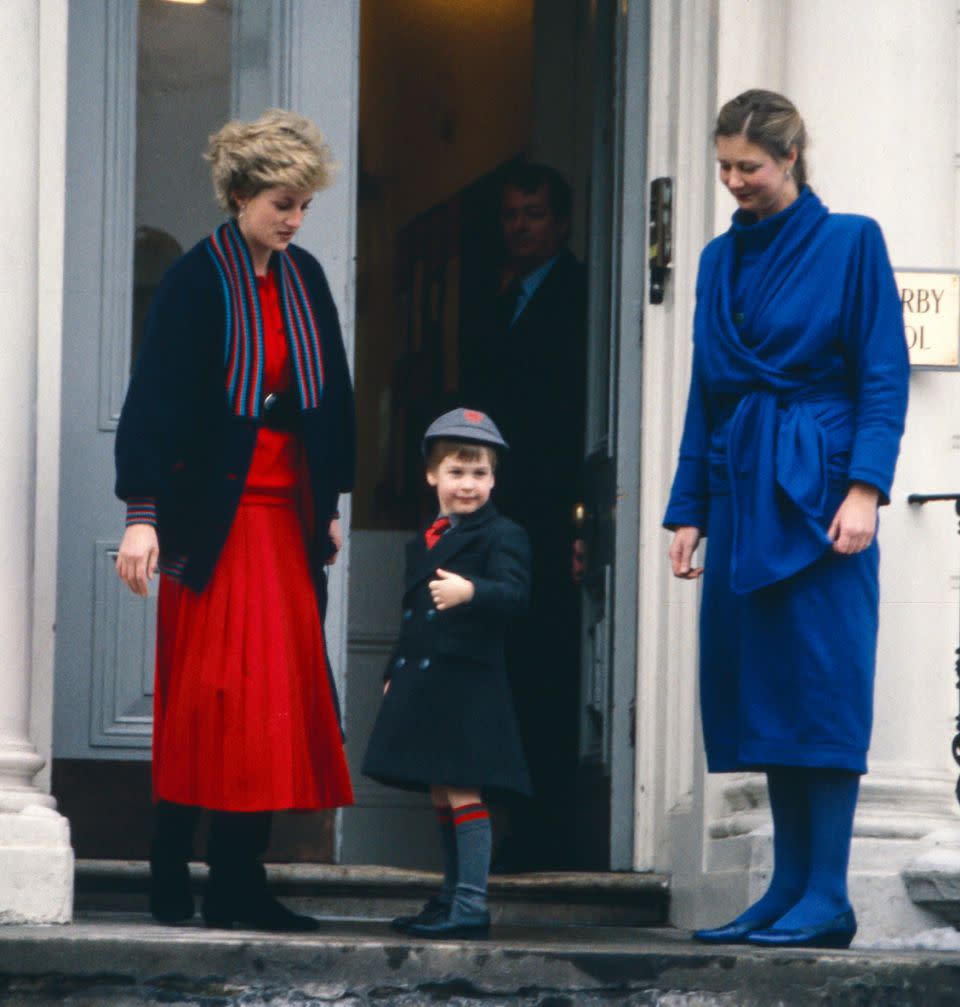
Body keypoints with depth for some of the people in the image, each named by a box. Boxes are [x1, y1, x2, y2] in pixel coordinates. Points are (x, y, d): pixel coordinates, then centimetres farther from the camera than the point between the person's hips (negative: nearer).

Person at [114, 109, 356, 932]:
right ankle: (172, 885, -2)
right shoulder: (196, 282, -10)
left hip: (288, 512, 6)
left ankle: (240, 882, 8)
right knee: (210, 693, -8)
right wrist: (144, 514, -21)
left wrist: (329, 504, 17)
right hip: (214, 513, -6)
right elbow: (155, 398, -14)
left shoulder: (305, 279, 10)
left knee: (280, 695, 3)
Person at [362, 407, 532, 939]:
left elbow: (514, 594, -21)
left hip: (467, 685, -8)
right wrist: (394, 673, 21)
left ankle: (471, 905, -12)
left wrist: (471, 592, -39)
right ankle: (450, 897, 21)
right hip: (422, 685, 8)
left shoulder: (501, 536, -4)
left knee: (462, 790, -12)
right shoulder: (423, 544, 20)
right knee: (440, 794, 13)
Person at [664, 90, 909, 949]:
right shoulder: (722, 259, 15)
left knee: (821, 684, -8)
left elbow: (884, 375, -5)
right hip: (739, 491, 6)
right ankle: (789, 889, 9)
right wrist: (689, 509, 14)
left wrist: (865, 489, -15)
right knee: (759, 690, 4)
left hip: (816, 490, -6)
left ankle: (826, 900, -6)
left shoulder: (849, 243, -1)